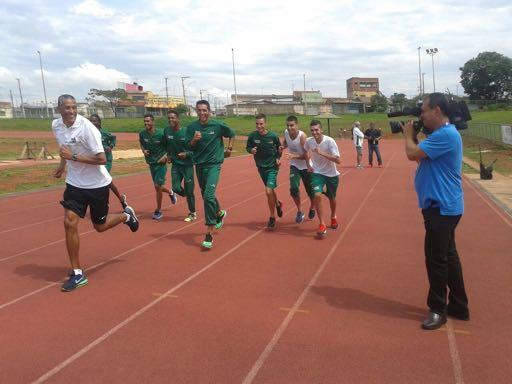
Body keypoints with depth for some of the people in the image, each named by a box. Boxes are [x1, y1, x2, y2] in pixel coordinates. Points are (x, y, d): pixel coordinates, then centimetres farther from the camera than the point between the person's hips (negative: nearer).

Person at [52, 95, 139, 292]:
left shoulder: (87, 128, -22)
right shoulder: (56, 125, -1)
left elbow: (102, 159, -24)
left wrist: (73, 157, -26)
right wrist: (62, 164, 16)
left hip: (97, 184, -5)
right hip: (75, 183, 5)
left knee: (100, 226, 8)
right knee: (70, 223, -8)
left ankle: (126, 215, 41)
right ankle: (78, 274, 3)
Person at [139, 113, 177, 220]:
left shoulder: (160, 133, -16)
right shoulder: (142, 133, -4)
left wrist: (166, 156, -18)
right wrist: (143, 150, -3)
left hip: (161, 162, -5)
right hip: (151, 162, 5)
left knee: (157, 186, -10)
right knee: (158, 186, 13)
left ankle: (158, 210, 5)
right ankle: (170, 192, 47)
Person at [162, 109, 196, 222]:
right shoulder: (167, 130, -2)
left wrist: (187, 154, -25)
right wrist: (168, 155, 5)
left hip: (187, 164, -4)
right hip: (175, 164, 4)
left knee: (189, 191, 1)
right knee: (176, 188, -9)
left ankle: (192, 213, 20)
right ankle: (188, 196, 26)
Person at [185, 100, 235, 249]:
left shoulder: (218, 125, -6)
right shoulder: (192, 127, 1)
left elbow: (232, 134, 11)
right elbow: (190, 147, 2)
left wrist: (229, 149, 7)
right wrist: (194, 140, -16)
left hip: (214, 164, -5)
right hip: (199, 164, 5)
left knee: (209, 195, -19)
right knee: (206, 195, 18)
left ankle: (209, 234, -16)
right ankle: (220, 213, 50)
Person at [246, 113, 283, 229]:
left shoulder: (273, 136, -13)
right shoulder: (252, 136, -10)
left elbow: (279, 148, 5)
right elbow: (248, 147, 5)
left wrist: (278, 158, -9)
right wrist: (251, 150, -16)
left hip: (272, 167, -3)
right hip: (261, 167, 4)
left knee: (268, 191, -16)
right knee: (270, 190, 20)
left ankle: (272, 218, 2)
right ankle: (278, 204, 53)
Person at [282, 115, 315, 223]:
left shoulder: (302, 136, -25)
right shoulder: (286, 132, -9)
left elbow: (306, 155, -25)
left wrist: (294, 156, -39)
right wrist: (283, 147, -7)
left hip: (305, 167, -3)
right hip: (294, 166, 3)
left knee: (310, 191, 10)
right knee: (293, 189, -17)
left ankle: (312, 208, 41)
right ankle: (299, 211, 4)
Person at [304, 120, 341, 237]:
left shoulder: (330, 141, -21)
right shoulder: (308, 141, -10)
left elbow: (338, 160, -28)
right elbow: (306, 153, 15)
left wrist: (322, 153, -35)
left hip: (332, 174, -1)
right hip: (317, 173, 1)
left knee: (332, 198, 15)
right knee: (317, 195, -22)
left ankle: (333, 217, 48)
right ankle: (322, 225, -11)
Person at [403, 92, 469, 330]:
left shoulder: (445, 135, -19)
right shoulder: (442, 134, 15)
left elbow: (413, 154, -23)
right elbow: (420, 156, 21)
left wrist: (408, 134, -4)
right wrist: (412, 136, 9)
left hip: (442, 208, -11)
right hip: (442, 206, 11)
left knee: (436, 259, -1)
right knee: (448, 256, 16)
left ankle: (438, 310, 13)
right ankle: (458, 307, 27)